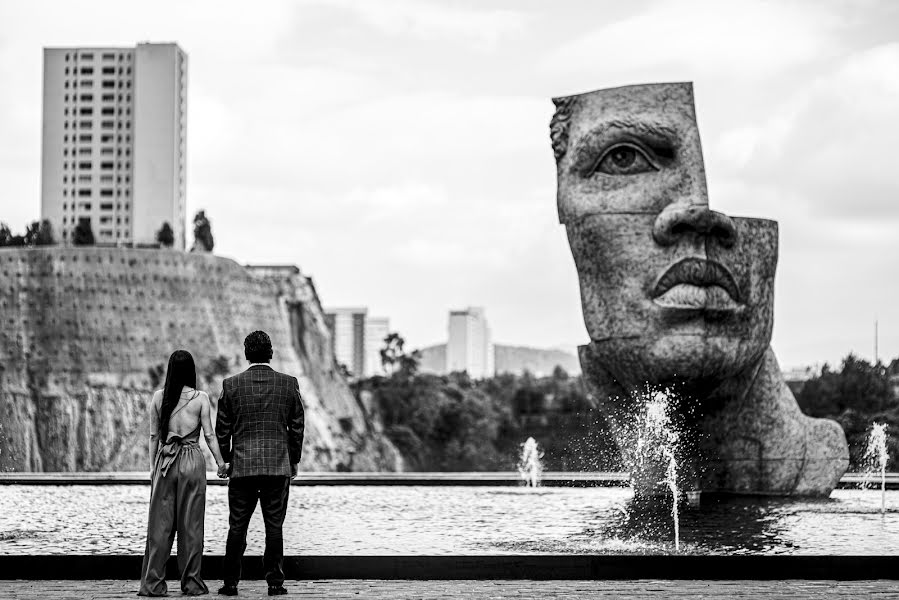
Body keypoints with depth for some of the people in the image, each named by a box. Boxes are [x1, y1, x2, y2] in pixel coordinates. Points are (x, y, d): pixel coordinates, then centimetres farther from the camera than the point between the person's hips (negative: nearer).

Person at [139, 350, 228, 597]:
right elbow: (209, 435, -3)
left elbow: (154, 436, 5)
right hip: (192, 460, -2)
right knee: (191, 523, 4)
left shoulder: (159, 397, 2)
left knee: (160, 523, 4)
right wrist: (220, 462, 7)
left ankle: (153, 583, 4)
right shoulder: (200, 398, -4)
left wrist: (153, 466, 12)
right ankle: (191, 582, 6)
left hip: (165, 460, 2)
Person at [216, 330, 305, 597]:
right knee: (274, 527, 3)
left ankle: (231, 583, 7)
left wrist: (224, 460, 14)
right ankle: (275, 582, 3)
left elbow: (222, 428, 3)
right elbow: (297, 427, 5)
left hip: (242, 465, 0)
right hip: (278, 466, 0)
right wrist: (294, 460, 15)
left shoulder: (231, 385, -2)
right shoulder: (289, 384, 0)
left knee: (237, 527, 6)